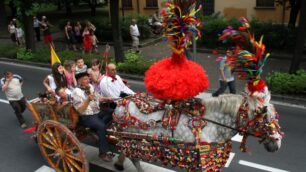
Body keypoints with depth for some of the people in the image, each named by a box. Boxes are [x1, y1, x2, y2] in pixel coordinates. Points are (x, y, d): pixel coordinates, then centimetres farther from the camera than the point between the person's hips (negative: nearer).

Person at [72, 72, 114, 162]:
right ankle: (103, 152, -17)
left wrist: (106, 99, 5)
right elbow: (80, 110, -19)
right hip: (86, 117, -8)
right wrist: (88, 100, -31)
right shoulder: (76, 92, -14)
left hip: (97, 112, 8)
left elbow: (97, 98, 22)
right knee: (101, 126, -31)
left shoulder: (90, 86, 9)